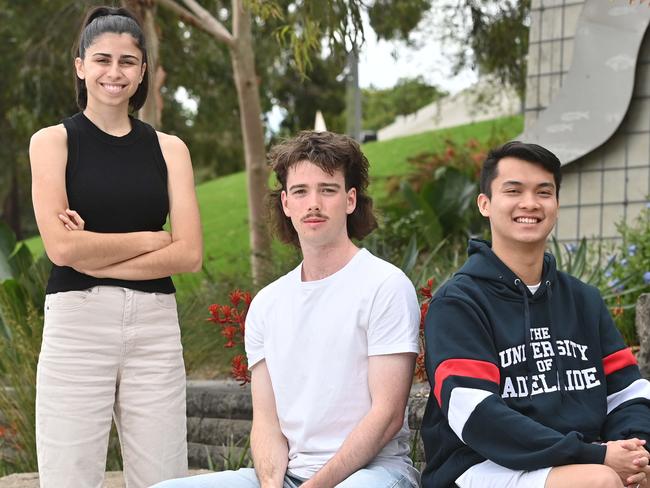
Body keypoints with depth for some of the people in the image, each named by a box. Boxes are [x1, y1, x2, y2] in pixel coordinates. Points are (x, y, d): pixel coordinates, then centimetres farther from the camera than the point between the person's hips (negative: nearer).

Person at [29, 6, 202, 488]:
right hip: (77, 321, -2)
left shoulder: (169, 149, 11)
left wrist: (97, 258, -7)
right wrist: (152, 239, -2)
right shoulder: (53, 141, 5)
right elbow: (62, 246, -7)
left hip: (155, 325, 2)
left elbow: (190, 253, 0)